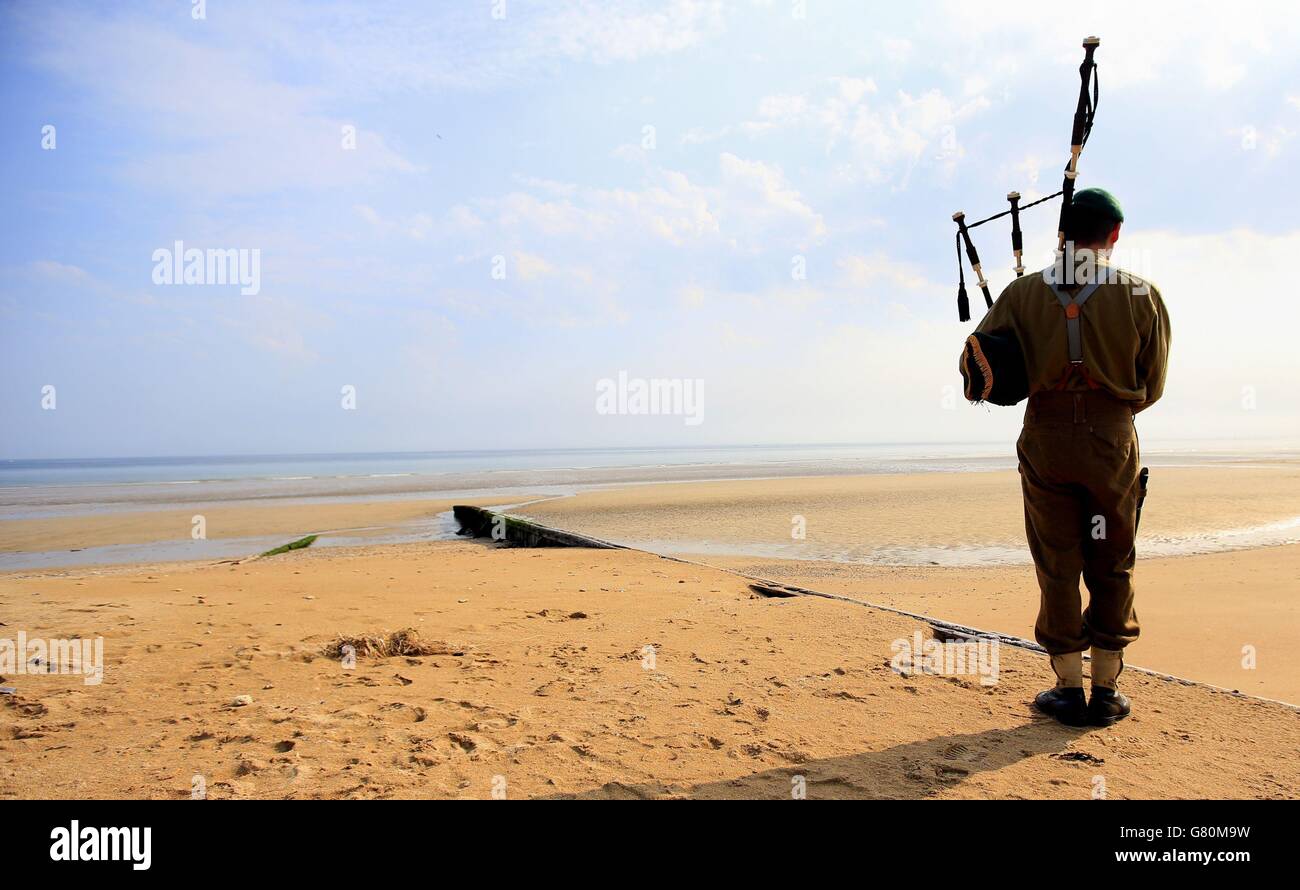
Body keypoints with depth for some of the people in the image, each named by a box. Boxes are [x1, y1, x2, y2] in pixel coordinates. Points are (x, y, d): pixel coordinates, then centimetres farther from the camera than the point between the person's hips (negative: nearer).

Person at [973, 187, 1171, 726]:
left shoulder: (1024, 294, -3)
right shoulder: (1142, 296, -3)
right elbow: (1151, 386, 5)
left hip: (1046, 440, 0)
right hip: (1114, 442, 0)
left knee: (1057, 567, 9)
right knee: (1111, 569, 12)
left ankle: (1068, 691, 14)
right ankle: (1106, 691, 18)